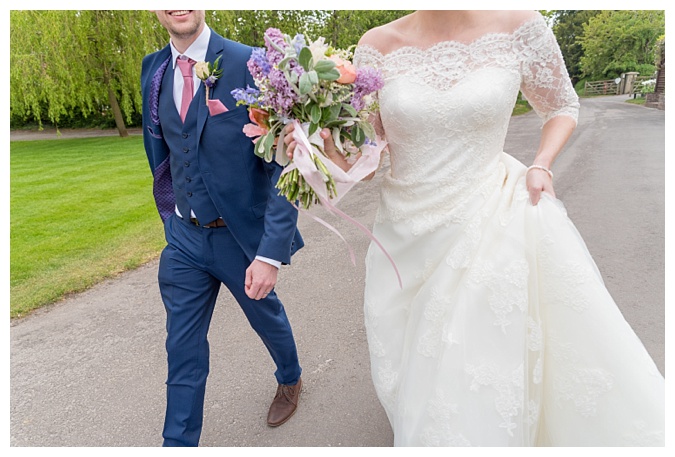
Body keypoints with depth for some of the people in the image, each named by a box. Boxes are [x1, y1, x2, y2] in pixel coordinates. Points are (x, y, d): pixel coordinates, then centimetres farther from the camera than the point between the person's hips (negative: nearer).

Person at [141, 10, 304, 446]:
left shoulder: (251, 66, -16)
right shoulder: (154, 71, 2)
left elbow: (283, 165, -20)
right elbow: (162, 154, 13)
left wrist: (271, 252, -24)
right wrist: (172, 220, 16)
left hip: (242, 234, -3)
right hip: (183, 237, 4)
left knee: (267, 316, 21)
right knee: (183, 346, 12)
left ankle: (290, 379, 54)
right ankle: (180, 443, 34)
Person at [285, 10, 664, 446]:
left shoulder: (517, 26, -5)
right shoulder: (378, 46, -3)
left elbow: (563, 107, 11)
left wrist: (541, 166, -6)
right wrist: (326, 152, -21)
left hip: (490, 225, -1)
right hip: (406, 237, 2)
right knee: (415, 375, 19)